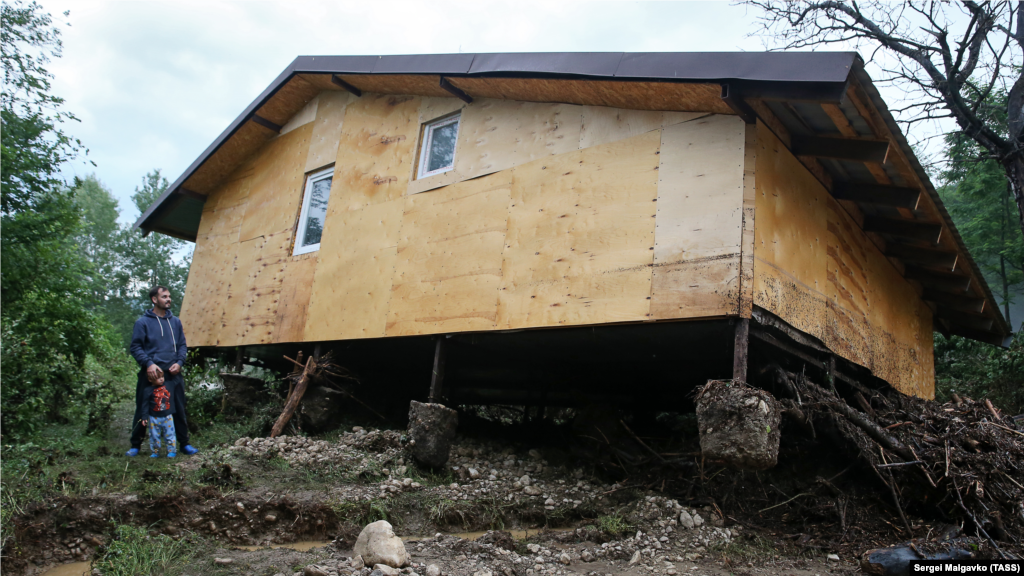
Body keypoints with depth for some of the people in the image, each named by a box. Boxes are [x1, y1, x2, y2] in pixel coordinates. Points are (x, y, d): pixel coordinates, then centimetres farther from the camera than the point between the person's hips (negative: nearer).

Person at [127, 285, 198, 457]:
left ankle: (184, 443, 15)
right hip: (150, 374, -3)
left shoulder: (175, 322, 11)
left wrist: (179, 362, -2)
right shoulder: (143, 322, -1)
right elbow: (135, 347, -4)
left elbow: (182, 345, 14)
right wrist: (149, 363, -17)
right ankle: (135, 445, 19)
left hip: (173, 374, 3)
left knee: (179, 410, 6)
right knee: (143, 410, 6)